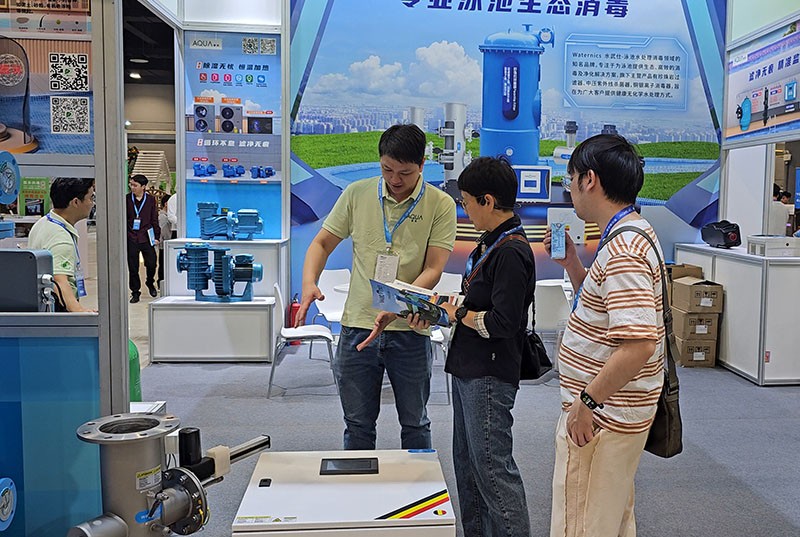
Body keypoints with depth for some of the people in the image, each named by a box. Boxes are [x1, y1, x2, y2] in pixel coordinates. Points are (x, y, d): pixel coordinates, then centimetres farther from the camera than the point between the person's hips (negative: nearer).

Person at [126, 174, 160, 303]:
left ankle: (150, 283, 32)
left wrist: (156, 236, 4)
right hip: (131, 238, 0)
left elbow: (154, 220, 6)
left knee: (151, 264, 3)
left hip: (146, 237, 0)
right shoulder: (127, 200, 1)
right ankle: (135, 292, 17)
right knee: (133, 267, 5)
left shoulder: (151, 200, 2)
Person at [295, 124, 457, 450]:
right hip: (357, 325, 2)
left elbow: (433, 270, -11)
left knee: (414, 423, 15)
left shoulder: (440, 205, -5)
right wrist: (309, 283, -11)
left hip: (409, 330, -1)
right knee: (357, 424, 13)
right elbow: (322, 243, 9)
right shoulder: (358, 193, 2)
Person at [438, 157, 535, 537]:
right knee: (467, 463, 19)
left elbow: (502, 322, -24)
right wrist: (450, 310, 5)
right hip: (468, 368, 11)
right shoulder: (491, 242, 12)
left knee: (492, 467, -2)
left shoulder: (511, 252, -19)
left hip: (490, 376, -10)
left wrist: (458, 315, -11)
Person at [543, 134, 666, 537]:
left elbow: (638, 344, -31)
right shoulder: (633, 233, 10)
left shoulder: (622, 252, -24)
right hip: (616, 409, 10)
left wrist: (587, 402, -24)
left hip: (601, 416, -10)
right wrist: (571, 263, 9)